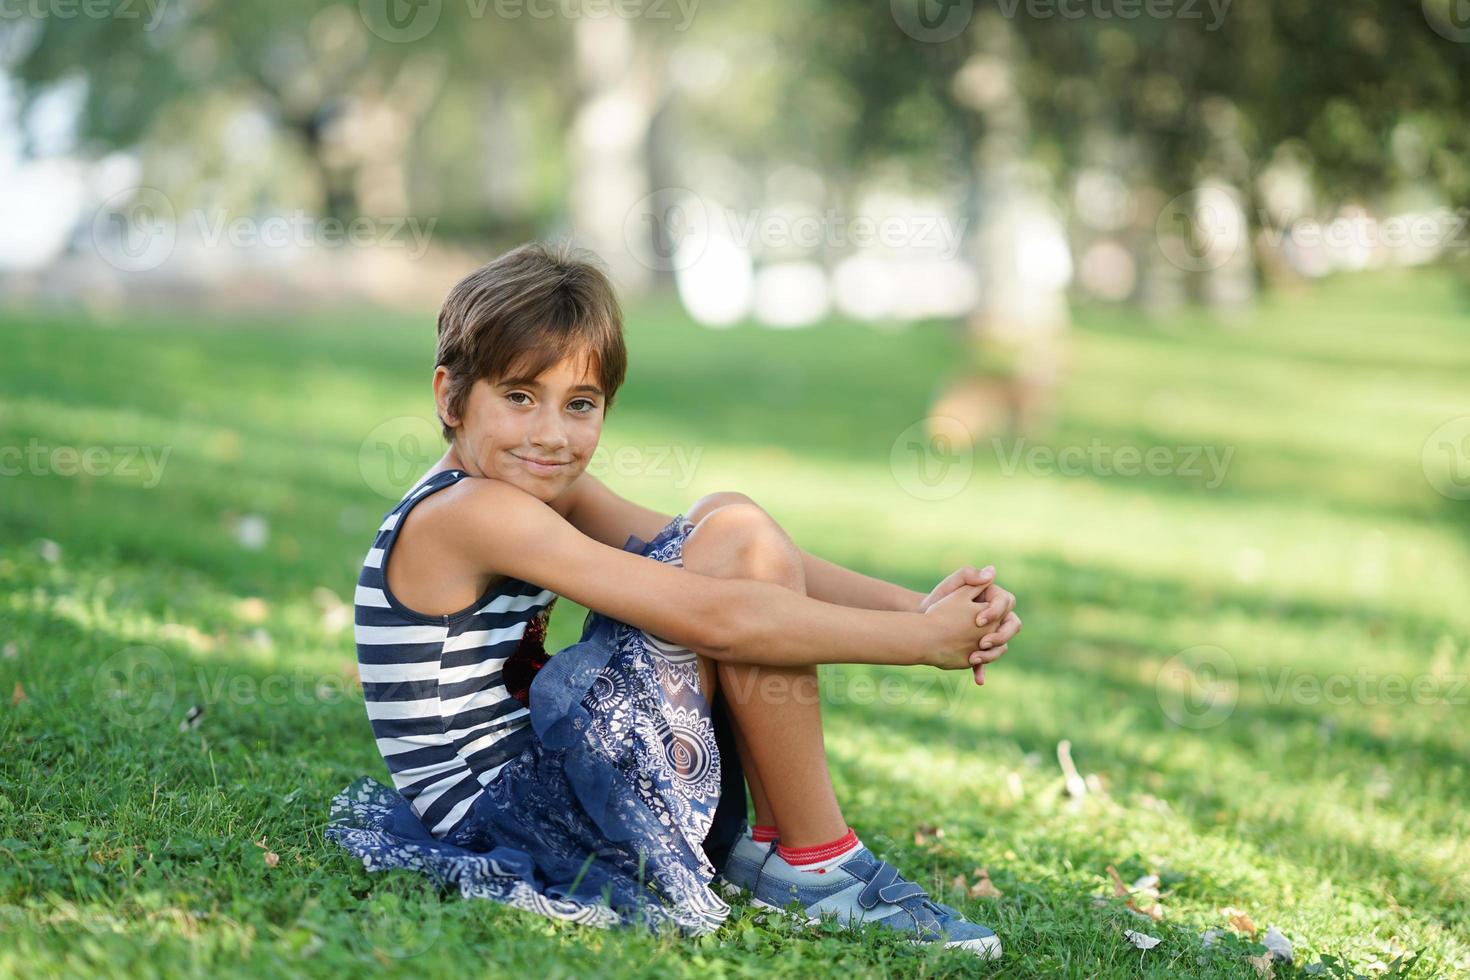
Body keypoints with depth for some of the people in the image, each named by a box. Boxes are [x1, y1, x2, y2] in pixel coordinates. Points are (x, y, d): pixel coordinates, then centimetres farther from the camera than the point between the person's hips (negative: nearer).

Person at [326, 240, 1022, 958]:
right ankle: (816, 864, -7)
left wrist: (915, 606, -12)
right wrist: (925, 638, -20)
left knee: (731, 528, 6)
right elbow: (714, 618, -26)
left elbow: (762, 564, 2)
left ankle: (766, 847, 4)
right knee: (735, 539, -15)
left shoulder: (545, 492, 9)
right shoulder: (470, 513, -20)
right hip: (501, 813, -9)